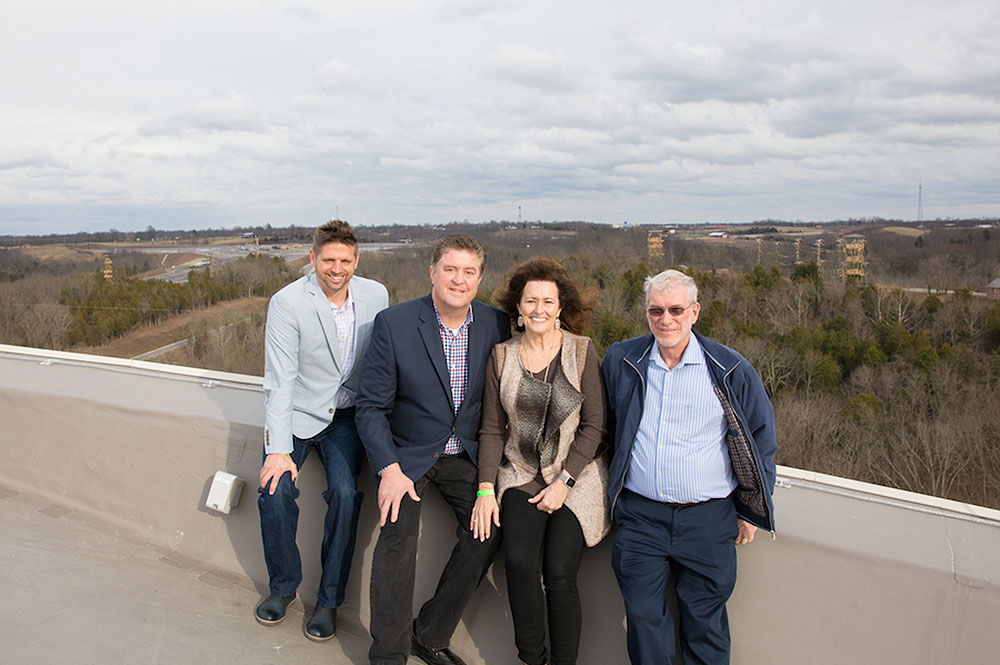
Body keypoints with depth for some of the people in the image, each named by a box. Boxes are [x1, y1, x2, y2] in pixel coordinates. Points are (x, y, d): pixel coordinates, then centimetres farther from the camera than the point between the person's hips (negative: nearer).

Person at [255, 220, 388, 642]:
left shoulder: (376, 296, -5)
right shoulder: (287, 302, -15)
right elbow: (280, 379, -18)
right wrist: (279, 449, -22)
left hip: (346, 415, 2)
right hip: (296, 413, -1)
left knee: (345, 493, -18)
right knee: (275, 491, -18)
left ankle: (329, 600, 0)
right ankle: (284, 585, 9)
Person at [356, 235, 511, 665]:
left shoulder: (496, 324, -5)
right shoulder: (394, 323, -14)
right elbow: (371, 406, -11)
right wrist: (389, 468, -20)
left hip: (466, 454, 3)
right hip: (408, 452, -3)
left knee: (487, 531, -10)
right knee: (398, 535, -19)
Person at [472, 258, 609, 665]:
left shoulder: (582, 351, -3)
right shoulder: (502, 356, 4)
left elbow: (593, 426, -3)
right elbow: (491, 429, 6)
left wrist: (564, 482, -9)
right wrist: (486, 489, -3)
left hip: (574, 479, -2)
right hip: (521, 477, 2)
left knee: (559, 572, -13)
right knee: (519, 562, -18)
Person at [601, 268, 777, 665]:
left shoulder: (730, 370, -4)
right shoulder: (620, 362, 1)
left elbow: (761, 438, 6)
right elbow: (606, 427, 16)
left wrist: (750, 510, 7)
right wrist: (613, 490, 15)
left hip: (708, 519, -1)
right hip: (640, 515, 1)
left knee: (704, 622, 10)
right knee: (643, 618, 6)